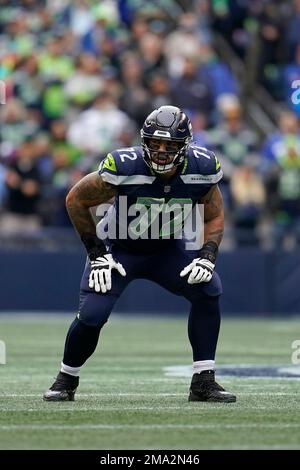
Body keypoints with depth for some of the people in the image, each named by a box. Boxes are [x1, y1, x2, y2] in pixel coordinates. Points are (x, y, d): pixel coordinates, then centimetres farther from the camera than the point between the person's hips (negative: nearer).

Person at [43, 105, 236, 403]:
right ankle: (66, 380, 11)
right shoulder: (126, 168, -31)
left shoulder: (200, 169, -21)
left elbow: (213, 216, -2)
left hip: (167, 249, 3)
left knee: (208, 291, -18)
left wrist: (206, 256, -19)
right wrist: (96, 254, -15)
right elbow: (76, 200, -16)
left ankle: (203, 382, -7)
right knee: (92, 314, -18)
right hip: (118, 249, -3)